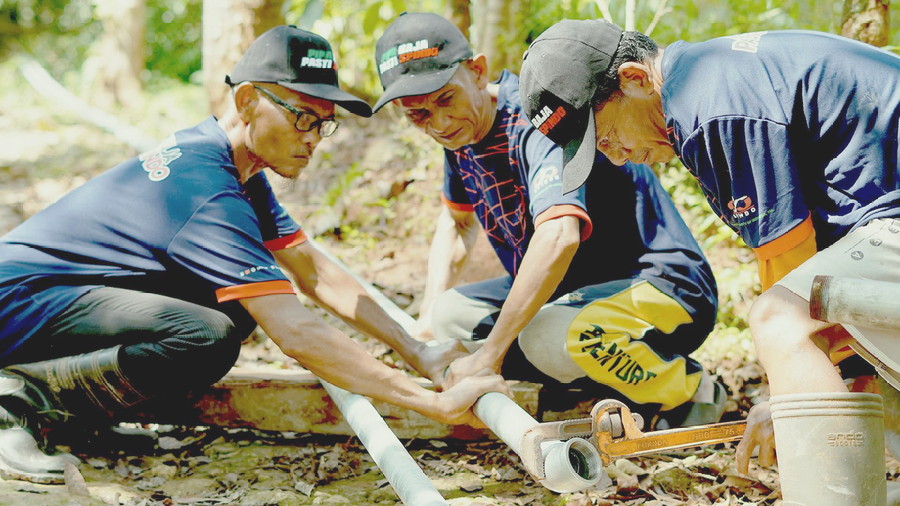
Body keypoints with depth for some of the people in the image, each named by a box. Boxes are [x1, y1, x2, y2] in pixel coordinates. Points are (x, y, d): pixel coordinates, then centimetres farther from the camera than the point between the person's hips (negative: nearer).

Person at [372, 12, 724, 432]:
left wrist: (489, 355, -36)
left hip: (667, 290, -10)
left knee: (550, 337, -37)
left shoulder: (537, 120, -24)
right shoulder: (462, 130, 3)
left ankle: (690, 392, -8)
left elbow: (558, 237, -40)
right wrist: (430, 316, 9)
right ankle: (620, 386, 0)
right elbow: (457, 220, 23)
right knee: (448, 317, 3)